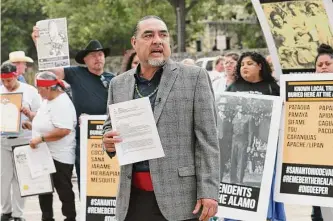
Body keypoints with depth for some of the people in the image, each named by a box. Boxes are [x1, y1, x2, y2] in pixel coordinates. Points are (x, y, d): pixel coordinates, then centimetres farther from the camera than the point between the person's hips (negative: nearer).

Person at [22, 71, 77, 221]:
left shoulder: (62, 104, -21)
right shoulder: (47, 101, 10)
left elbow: (64, 130, -31)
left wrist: (41, 138, -28)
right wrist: (29, 114, 5)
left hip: (59, 157, -10)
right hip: (44, 154, 10)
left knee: (63, 190, 2)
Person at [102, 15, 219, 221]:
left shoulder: (195, 77, -1)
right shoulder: (119, 84, 11)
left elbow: (206, 139, -4)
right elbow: (110, 127, 22)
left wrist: (208, 192, -11)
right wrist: (109, 140, -3)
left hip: (179, 196, -4)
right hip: (133, 197, 4)